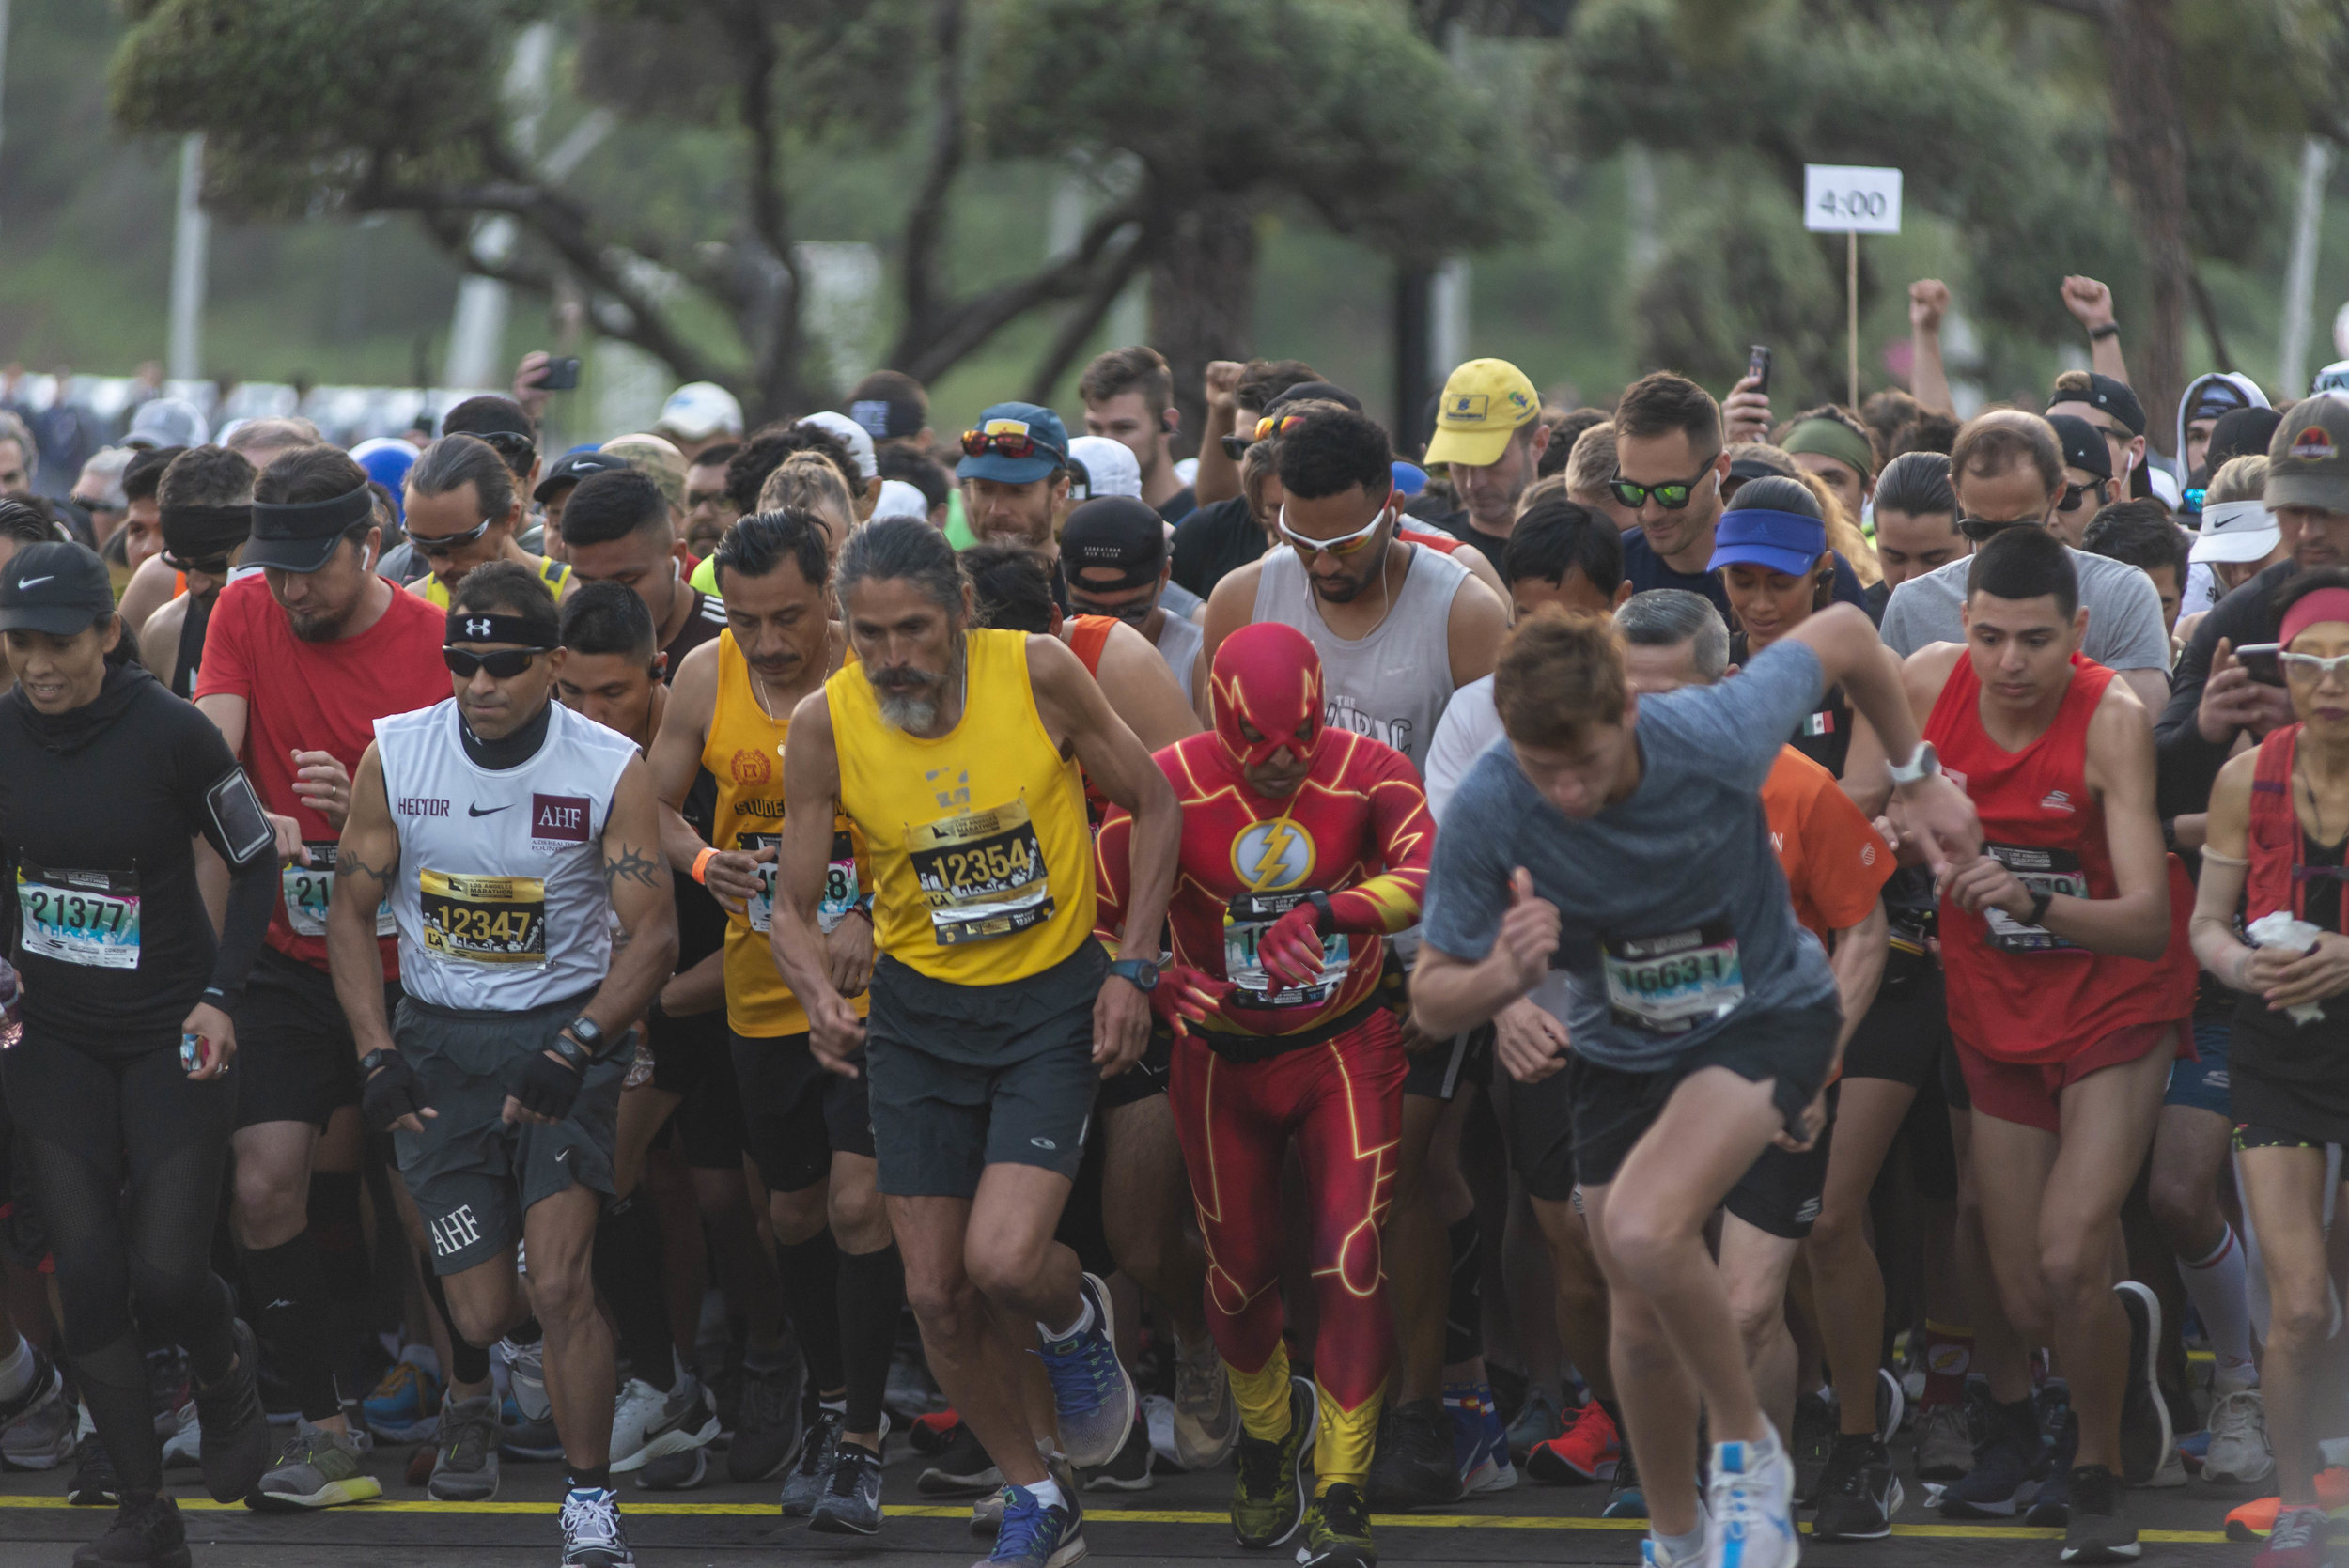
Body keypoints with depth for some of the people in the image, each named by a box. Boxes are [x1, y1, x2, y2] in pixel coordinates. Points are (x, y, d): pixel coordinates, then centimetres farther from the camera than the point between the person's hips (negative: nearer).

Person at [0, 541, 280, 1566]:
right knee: (86, 1274, -4)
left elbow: (255, 863, -4)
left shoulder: (170, 732, -16)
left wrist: (220, 995, -11)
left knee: (165, 1275, -9)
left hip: (170, 1031, -3)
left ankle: (226, 1365, 29)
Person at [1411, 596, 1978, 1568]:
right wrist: (1506, 975, -40)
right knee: (1643, 1325, 10)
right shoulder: (1485, 813, -26)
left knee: (1644, 1231, -28)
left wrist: (1918, 776, 0)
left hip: (1766, 1009, -3)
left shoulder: (1718, 738, -30)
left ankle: (1747, 1452, -4)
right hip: (1620, 1048, 3)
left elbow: (1843, 634, -10)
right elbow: (1433, 1001, -17)